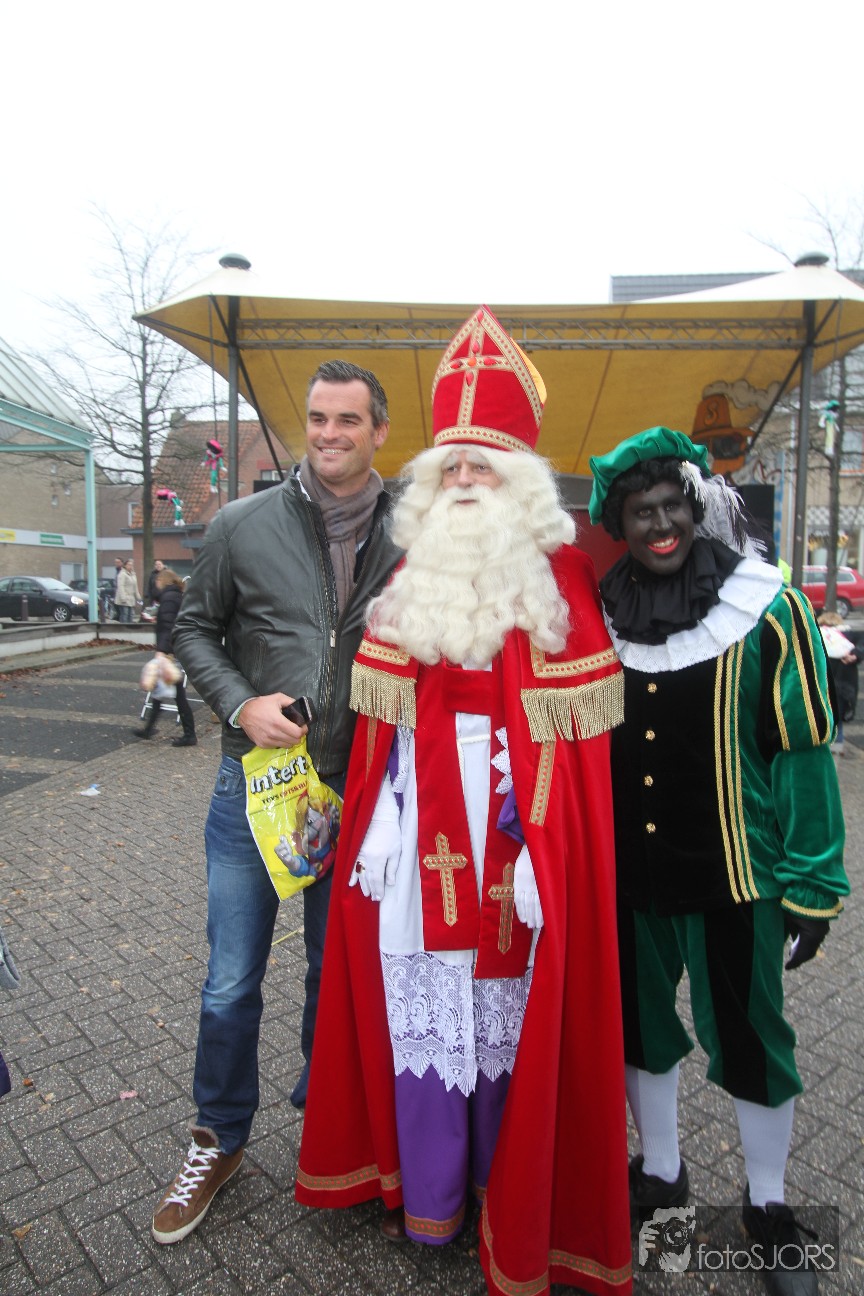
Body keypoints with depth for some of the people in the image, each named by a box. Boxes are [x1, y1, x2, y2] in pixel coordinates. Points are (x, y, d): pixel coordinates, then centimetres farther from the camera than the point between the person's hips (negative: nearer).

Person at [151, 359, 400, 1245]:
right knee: (231, 983, 11)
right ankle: (218, 1141, 37)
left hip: (359, 796, 1)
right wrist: (240, 705, -11)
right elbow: (194, 629, 5)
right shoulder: (243, 525, -2)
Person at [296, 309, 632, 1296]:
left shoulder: (560, 578, -5)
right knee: (417, 995, 12)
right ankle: (427, 1190, 35)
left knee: (509, 1000, 9)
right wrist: (374, 827, 4)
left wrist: (539, 843, -13)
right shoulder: (409, 578, 8)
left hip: (512, 836, -3)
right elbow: (381, 721, 7)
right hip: (419, 832, 4)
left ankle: (511, 1184, 36)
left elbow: (574, 732, -9)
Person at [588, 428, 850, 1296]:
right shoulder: (596, 615, 0)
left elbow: (803, 750, -9)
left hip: (733, 871, -3)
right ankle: (659, 1173, 44)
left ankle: (767, 1205, 38)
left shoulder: (766, 606, -10)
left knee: (747, 1035, 11)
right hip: (623, 874, 4)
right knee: (639, 1025, 18)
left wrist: (814, 885, -9)